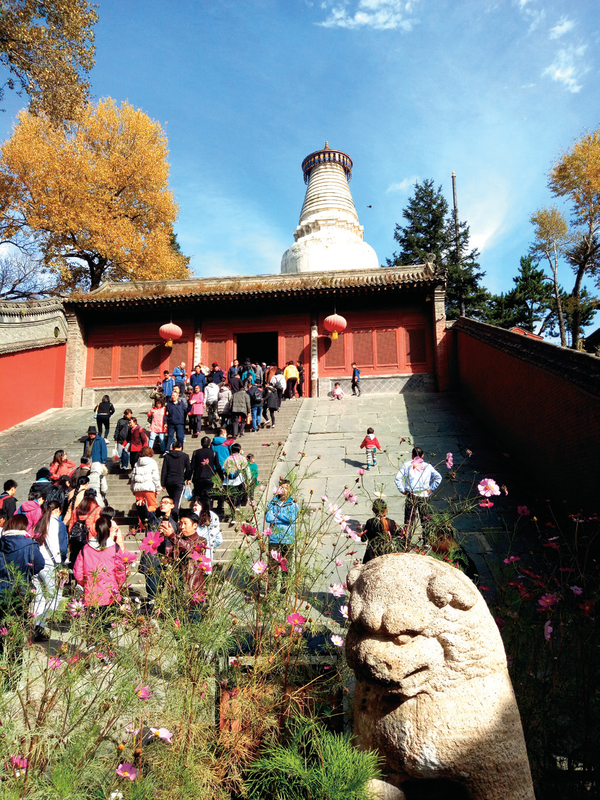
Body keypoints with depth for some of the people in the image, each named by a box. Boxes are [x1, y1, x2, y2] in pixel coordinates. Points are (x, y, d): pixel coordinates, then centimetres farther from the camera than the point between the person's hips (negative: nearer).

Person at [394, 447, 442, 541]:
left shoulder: (406, 465, 6)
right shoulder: (428, 466, 9)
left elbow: (398, 478, -1)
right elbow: (438, 477, 2)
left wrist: (402, 490, 4)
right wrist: (431, 488, 6)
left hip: (411, 495, -1)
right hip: (423, 496, 1)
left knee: (409, 520, 4)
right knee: (425, 519, 11)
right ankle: (426, 541, 14)